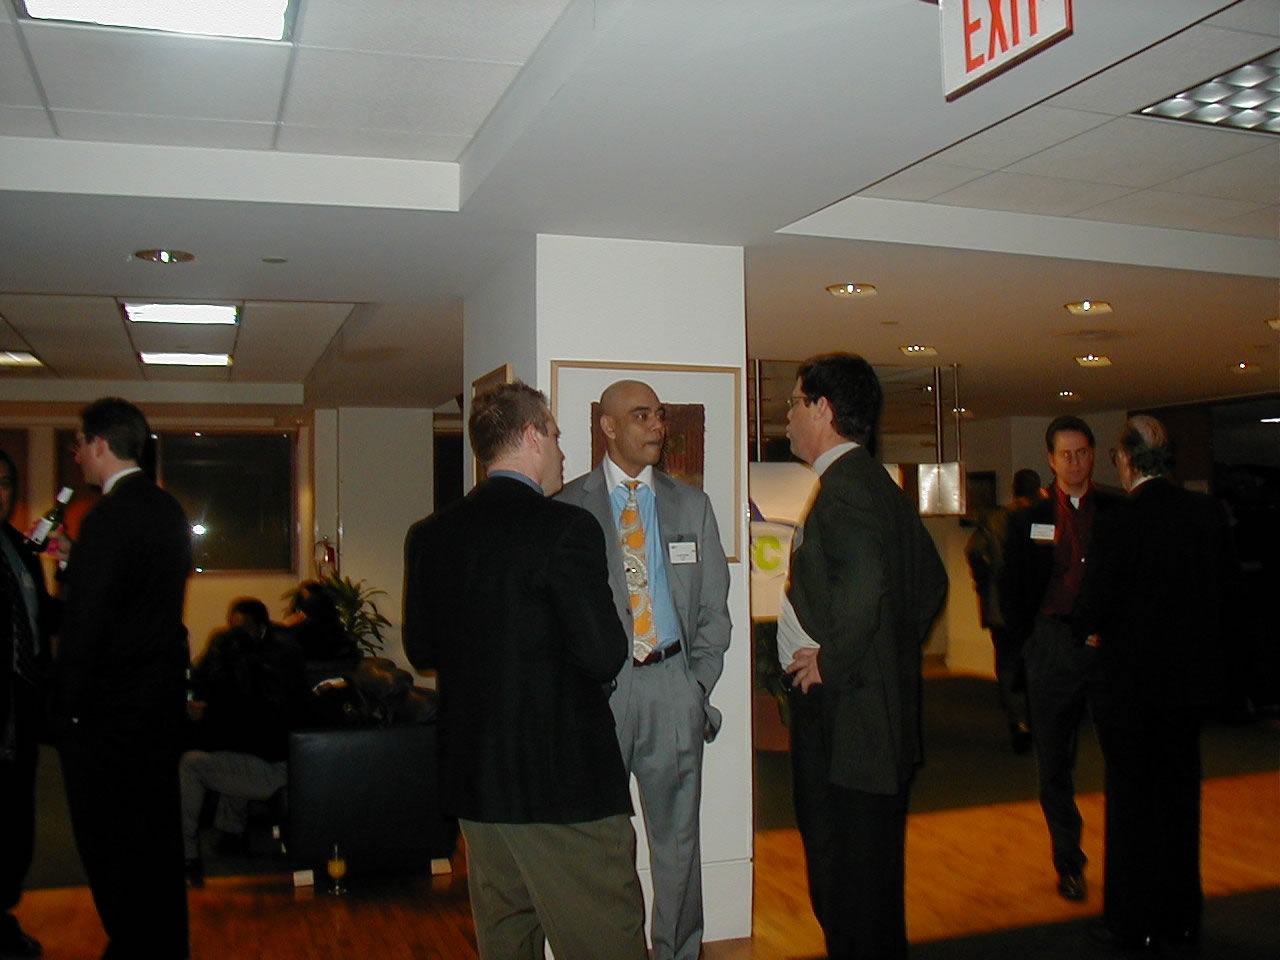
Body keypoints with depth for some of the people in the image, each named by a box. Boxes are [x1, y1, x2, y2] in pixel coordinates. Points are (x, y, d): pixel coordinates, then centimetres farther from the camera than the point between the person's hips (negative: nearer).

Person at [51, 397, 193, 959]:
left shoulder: (109, 517, -19)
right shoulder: (168, 510, 7)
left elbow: (85, 624, -20)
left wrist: (67, 707, -12)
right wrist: (73, 559, 19)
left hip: (110, 704, -9)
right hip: (163, 696, 9)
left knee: (109, 843, 5)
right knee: (157, 834, 18)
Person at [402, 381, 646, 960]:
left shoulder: (428, 536, 4)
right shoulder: (565, 528, -15)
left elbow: (421, 651, 13)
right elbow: (603, 657, -18)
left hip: (472, 780, 7)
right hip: (565, 781, -7)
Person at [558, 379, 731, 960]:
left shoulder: (691, 505, 12)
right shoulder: (568, 507, 2)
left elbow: (714, 607, 12)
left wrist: (698, 686, 3)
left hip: (673, 686, 3)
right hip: (597, 687, -2)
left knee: (677, 835, 10)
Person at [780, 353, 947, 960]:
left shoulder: (844, 485, -16)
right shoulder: (878, 484, 15)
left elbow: (863, 585, -31)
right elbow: (930, 580, 24)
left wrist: (831, 663, -19)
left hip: (844, 708, -10)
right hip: (878, 705, 10)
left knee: (850, 880, -2)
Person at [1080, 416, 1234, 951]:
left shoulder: (1125, 516, -19)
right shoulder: (1208, 512, 0)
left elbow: (1098, 600, -17)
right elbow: (1224, 585, 7)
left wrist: (1099, 631, 4)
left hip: (1132, 675, -6)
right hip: (1191, 672, 6)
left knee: (1131, 799, 6)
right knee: (1179, 793, 17)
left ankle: (1133, 923, 16)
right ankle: (1181, 916, 28)